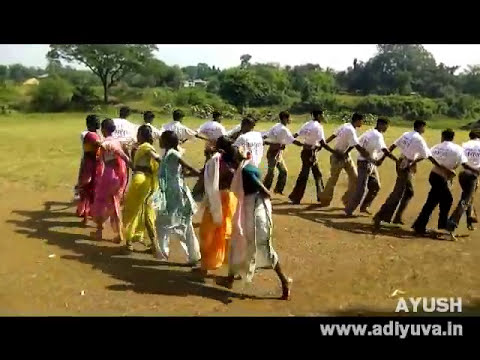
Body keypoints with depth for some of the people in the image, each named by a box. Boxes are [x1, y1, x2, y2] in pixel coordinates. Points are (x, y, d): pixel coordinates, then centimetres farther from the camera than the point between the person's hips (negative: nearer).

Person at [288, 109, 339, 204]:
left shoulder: (308, 124, 8)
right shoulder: (318, 126, -16)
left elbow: (296, 135, 6)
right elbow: (323, 144, -23)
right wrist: (335, 152, -22)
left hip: (307, 151, 9)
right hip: (310, 153, -9)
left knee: (317, 174, 16)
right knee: (304, 175, -1)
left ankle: (321, 196, 24)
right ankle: (295, 197, 6)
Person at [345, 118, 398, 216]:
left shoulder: (369, 132, 10)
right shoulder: (378, 135, -19)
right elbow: (386, 152, -30)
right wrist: (398, 161, -29)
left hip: (371, 164, 10)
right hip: (365, 164, -10)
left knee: (375, 186, 16)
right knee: (361, 189, -5)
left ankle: (364, 207, 24)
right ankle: (349, 210, 3)